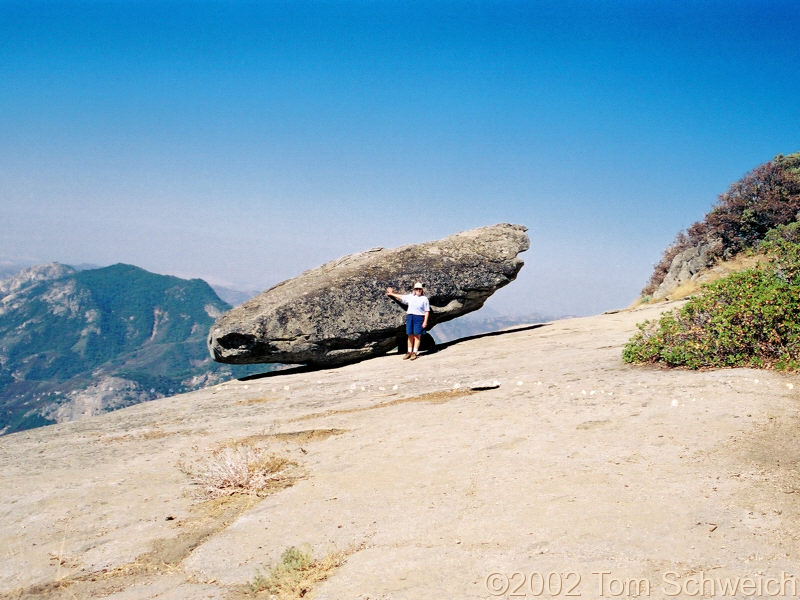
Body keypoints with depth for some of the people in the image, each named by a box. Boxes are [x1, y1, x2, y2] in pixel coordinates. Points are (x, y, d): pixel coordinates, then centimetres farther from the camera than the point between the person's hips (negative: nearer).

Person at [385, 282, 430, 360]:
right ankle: (409, 352, 13)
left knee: (417, 335, -4)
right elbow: (400, 297, 26)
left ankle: (414, 353, -1)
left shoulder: (424, 299, 0)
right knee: (410, 335, 6)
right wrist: (392, 294, 36)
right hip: (409, 316, 4)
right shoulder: (410, 297, 12)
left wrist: (425, 321, -10)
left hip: (419, 318, -4)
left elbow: (427, 311, -2)